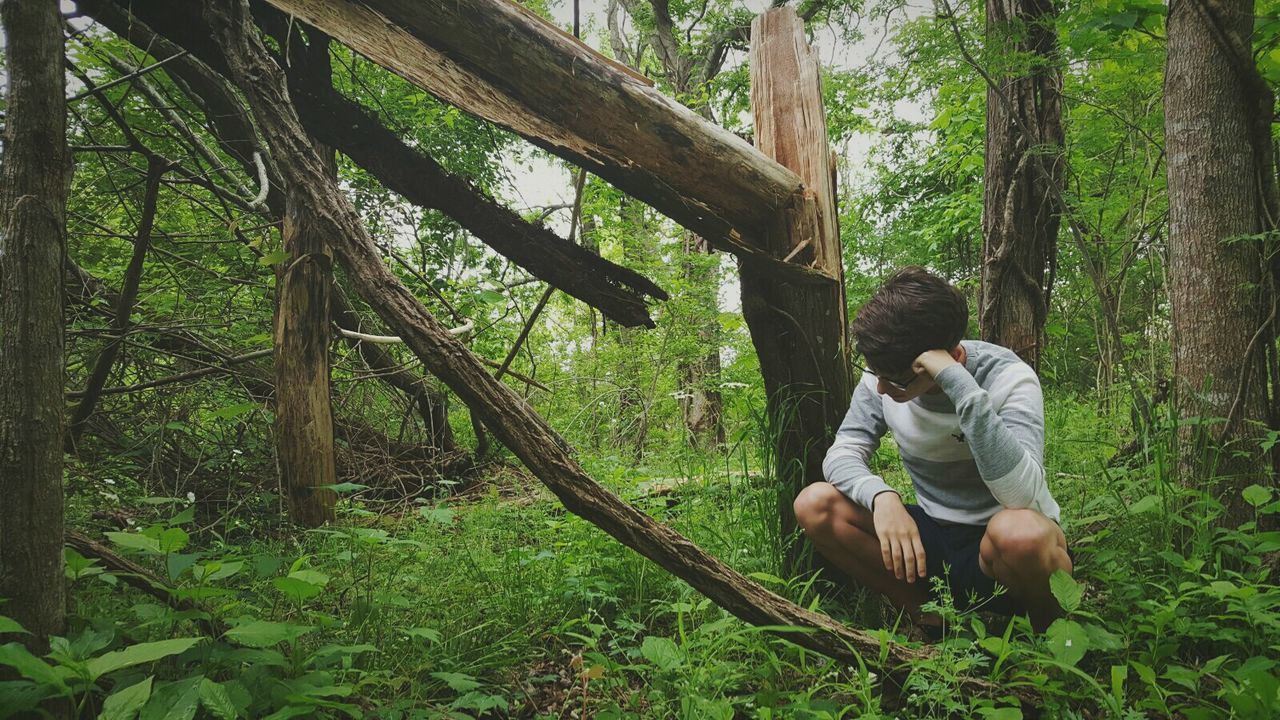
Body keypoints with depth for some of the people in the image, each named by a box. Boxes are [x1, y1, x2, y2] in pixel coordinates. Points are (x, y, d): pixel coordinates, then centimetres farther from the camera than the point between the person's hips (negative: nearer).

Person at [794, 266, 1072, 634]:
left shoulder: (1008, 378, -22)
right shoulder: (882, 376, -9)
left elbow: (1022, 495, -36)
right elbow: (843, 452, -9)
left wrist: (958, 382, -40)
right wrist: (880, 496, -31)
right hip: (933, 538, 4)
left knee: (1021, 532, -40)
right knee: (814, 504, -16)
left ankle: (1052, 631, -4)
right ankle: (935, 621, -4)